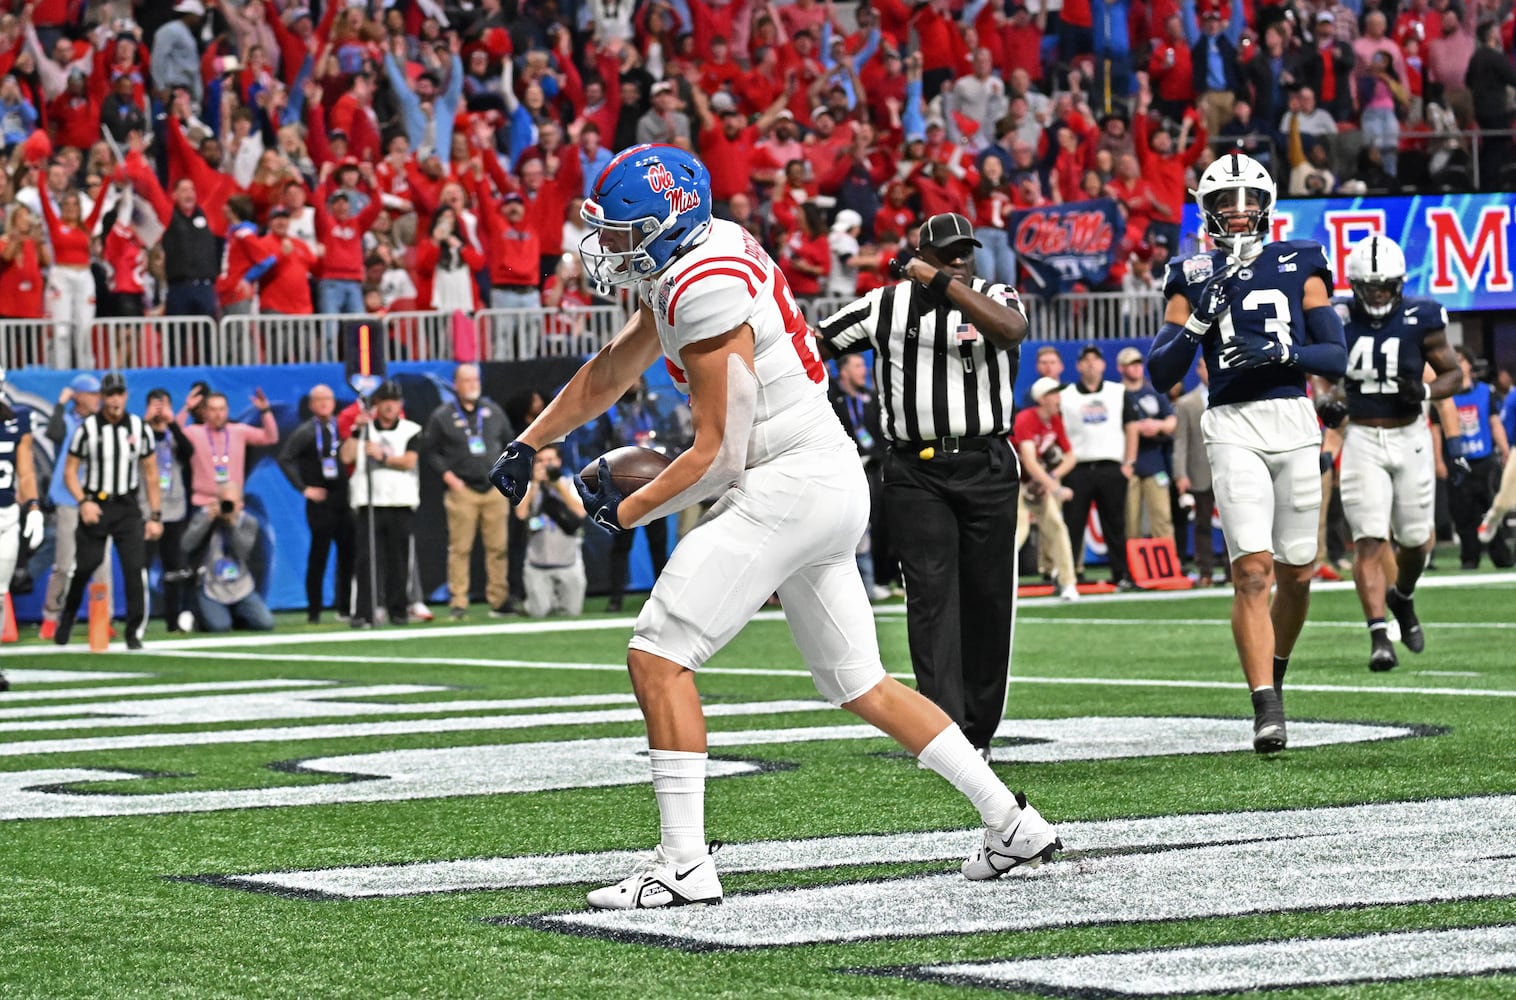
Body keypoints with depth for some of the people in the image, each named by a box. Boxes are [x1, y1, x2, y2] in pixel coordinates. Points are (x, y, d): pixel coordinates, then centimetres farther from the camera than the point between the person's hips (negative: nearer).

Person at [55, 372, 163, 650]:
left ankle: (135, 633, -2)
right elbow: (70, 470, 1)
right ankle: (66, 619, 26)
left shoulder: (140, 428, 2)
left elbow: (150, 473, 8)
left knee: (136, 568, -10)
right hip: (95, 506, -1)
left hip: (127, 508, 1)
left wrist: (155, 516, 5)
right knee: (82, 566, 1)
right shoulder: (87, 428, -4)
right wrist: (83, 502, -15)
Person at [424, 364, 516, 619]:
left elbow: (510, 442, 21)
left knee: (498, 547, 1)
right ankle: (457, 603, -4)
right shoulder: (442, 416, 3)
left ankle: (499, 600, 7)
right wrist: (448, 476, -9)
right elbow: (432, 453, 4)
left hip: (495, 489, 3)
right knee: (460, 548, -7)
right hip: (462, 490, -3)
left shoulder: (493, 411, 14)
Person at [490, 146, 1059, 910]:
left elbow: (717, 457, -14)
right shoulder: (687, 264, 12)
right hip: (834, 487, 10)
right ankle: (1013, 824, 19)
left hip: (789, 488, -10)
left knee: (658, 658, -9)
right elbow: (610, 374, 25)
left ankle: (684, 866, -10)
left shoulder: (705, 289, -17)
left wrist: (624, 513, -3)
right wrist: (526, 446, 26)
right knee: (858, 683, 17)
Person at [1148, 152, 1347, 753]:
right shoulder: (1194, 279, 8)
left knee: (1297, 572, 7)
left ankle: (1274, 674, 34)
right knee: (1252, 570, -13)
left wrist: (1283, 351, -13)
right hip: (1232, 427, -2)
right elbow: (1161, 375, 3)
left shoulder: (1299, 267, 9)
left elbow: (1337, 359, 4)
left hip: (1294, 421, 2)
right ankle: (1267, 712, -16)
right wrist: (1200, 320, -11)